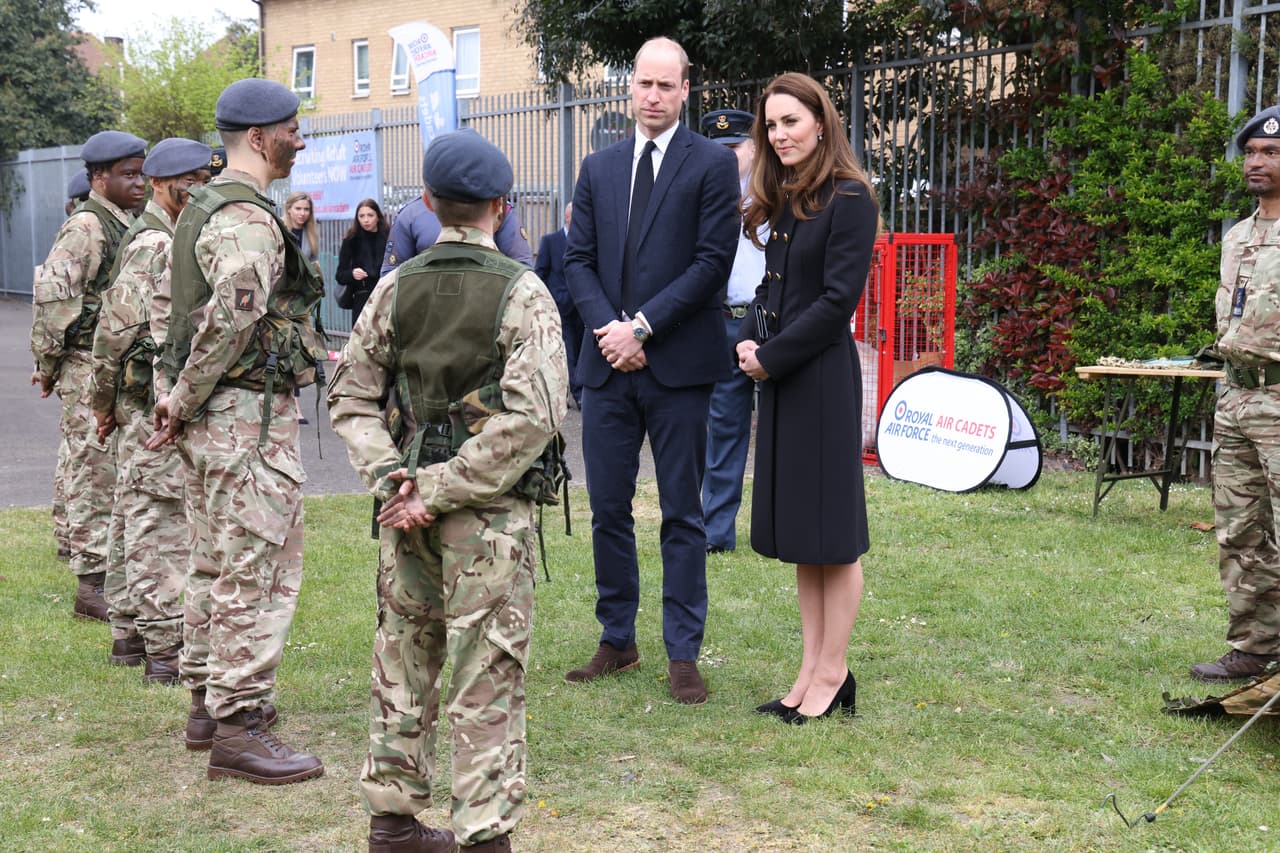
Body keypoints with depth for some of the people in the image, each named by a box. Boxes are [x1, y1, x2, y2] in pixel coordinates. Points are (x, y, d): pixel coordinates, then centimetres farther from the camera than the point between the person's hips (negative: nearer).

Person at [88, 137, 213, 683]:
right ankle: (166, 651, -4)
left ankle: (129, 633, 24)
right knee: (160, 525, -7)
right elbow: (114, 328, -18)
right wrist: (103, 402, -8)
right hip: (155, 408, -10)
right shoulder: (152, 245, -15)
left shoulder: (183, 242, 16)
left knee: (137, 518, 15)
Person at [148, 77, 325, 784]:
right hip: (248, 415, -11)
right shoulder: (249, 220, -18)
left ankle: (208, 704, 29)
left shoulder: (203, 208, 16)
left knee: (215, 563, 18)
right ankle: (238, 729, -1)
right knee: (256, 573, -6)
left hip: (211, 415, 11)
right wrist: (183, 401, -20)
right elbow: (234, 315, -30)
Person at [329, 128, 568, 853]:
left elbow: (352, 395, 5)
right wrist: (439, 490, -15)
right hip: (490, 514, -5)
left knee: (405, 659, 16)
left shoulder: (396, 289, 3)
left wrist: (392, 479, -2)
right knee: (487, 679, 1)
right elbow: (533, 415, -18)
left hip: (409, 508, 5)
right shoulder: (522, 294, -10)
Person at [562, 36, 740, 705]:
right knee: (607, 510, 9)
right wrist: (609, 329, -8)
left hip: (678, 366, -4)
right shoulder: (598, 169, 13)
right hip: (608, 366, 4)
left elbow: (713, 261, -8)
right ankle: (617, 641, 22)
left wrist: (642, 326, -12)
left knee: (682, 514, 3)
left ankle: (683, 655, 9)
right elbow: (579, 260, 9)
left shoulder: (713, 164, 0)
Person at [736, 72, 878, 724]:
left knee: (832, 533, 0)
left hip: (823, 379, -8)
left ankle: (832, 676, 9)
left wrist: (772, 356, -13)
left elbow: (837, 299, -16)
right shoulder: (783, 203, 14)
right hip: (779, 380, 9)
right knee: (800, 531, 12)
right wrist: (748, 343, -1)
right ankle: (811, 671, 20)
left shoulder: (849, 200, -10)